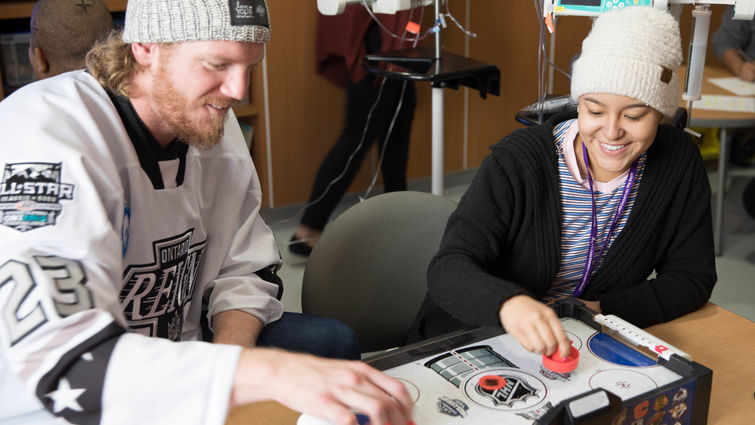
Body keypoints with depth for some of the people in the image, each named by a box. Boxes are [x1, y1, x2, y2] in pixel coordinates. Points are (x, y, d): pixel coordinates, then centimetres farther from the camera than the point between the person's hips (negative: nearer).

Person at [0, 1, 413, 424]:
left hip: (172, 358, 7)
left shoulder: (212, 120, -2)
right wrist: (271, 372, -46)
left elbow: (247, 271, 3)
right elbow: (59, 361, -38)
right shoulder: (46, 134, -27)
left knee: (332, 341, -3)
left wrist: (222, 375, -18)